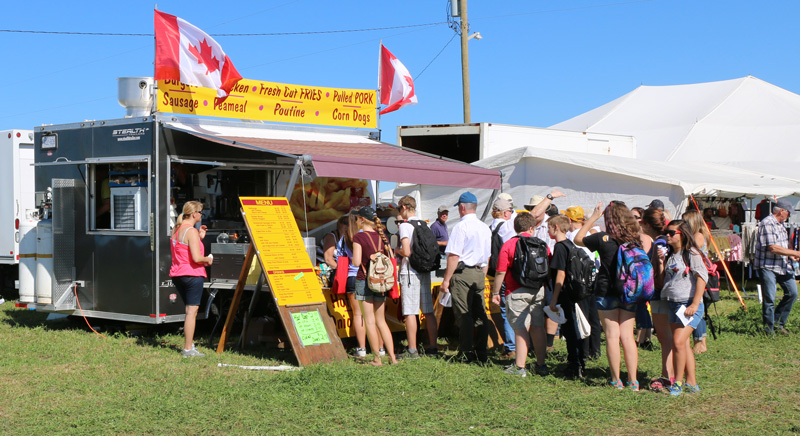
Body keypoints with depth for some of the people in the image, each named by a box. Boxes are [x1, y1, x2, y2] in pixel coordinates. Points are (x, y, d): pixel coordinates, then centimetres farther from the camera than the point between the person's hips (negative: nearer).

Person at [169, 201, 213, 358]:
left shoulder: (177, 230, 15)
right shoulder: (191, 231, -14)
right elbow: (196, 258, -21)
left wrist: (199, 237, 17)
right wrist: (208, 260, -2)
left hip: (177, 275, 9)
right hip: (192, 274, -9)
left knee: (190, 310, 19)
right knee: (192, 311, -6)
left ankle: (189, 344, 21)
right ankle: (188, 349, -6)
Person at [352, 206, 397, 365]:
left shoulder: (359, 237, -10)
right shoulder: (382, 236, 6)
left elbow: (356, 262, -15)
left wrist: (354, 258, 6)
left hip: (365, 280, -5)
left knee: (369, 321, 2)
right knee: (381, 320, 13)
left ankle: (377, 359, 3)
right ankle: (392, 357, 9)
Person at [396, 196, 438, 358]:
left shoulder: (405, 226, -10)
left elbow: (406, 252, -18)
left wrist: (396, 250, 1)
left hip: (410, 273, -7)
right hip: (425, 271, 7)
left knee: (410, 313, -3)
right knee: (428, 312, 10)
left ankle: (412, 350, -3)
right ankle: (432, 347, 13)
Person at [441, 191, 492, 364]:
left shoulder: (461, 226, -11)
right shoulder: (485, 228, 12)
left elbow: (454, 256, -14)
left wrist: (446, 279, -11)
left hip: (463, 273, -7)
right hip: (480, 273, 7)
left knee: (463, 315, -3)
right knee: (480, 314, 8)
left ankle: (466, 354, -2)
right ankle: (481, 353, 11)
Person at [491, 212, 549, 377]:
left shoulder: (508, 245, -6)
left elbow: (501, 272, -8)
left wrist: (495, 292, 1)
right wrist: (545, 289, 24)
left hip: (517, 292, -4)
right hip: (538, 291, 4)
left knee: (521, 329, -5)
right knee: (538, 327, 10)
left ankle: (519, 367, -5)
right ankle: (541, 365, 13)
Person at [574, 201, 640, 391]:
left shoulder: (603, 239, -11)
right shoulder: (636, 240, -1)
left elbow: (578, 239, 4)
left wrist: (594, 217, 8)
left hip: (607, 292, -3)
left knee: (612, 336, 2)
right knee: (627, 336, 7)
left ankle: (616, 380, 5)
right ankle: (633, 381, 7)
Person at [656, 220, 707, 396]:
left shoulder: (692, 253, -7)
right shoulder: (670, 255, 15)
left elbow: (702, 277, -13)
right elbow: (662, 279, 15)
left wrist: (695, 304, -18)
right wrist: (661, 261, 1)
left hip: (689, 305, -8)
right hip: (673, 305, 8)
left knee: (678, 342, -16)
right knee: (684, 345, 10)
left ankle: (678, 383, -6)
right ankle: (691, 384, 16)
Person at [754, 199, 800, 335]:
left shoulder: (780, 224, 15)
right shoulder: (767, 224, -16)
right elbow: (773, 248, -23)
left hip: (782, 266, 9)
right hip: (768, 266, -9)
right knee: (769, 299, -4)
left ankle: (778, 321, 21)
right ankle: (769, 330, 6)